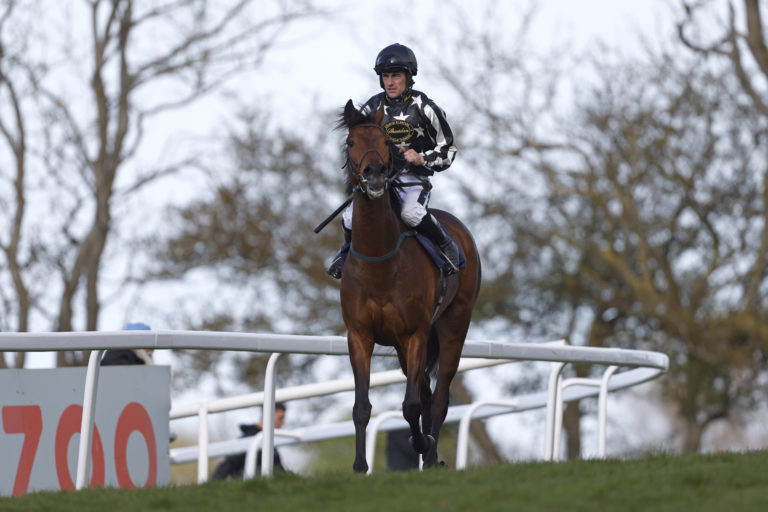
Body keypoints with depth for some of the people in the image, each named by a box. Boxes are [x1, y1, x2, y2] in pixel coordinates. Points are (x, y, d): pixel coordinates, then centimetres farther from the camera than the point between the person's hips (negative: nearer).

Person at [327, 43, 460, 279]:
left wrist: (421, 159, -15)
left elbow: (447, 150, 2)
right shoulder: (372, 108, 6)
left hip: (413, 179, -3)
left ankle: (446, 247, -10)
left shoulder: (424, 108, -3)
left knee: (410, 212, -36)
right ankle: (350, 248, 17)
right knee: (351, 218, -19)